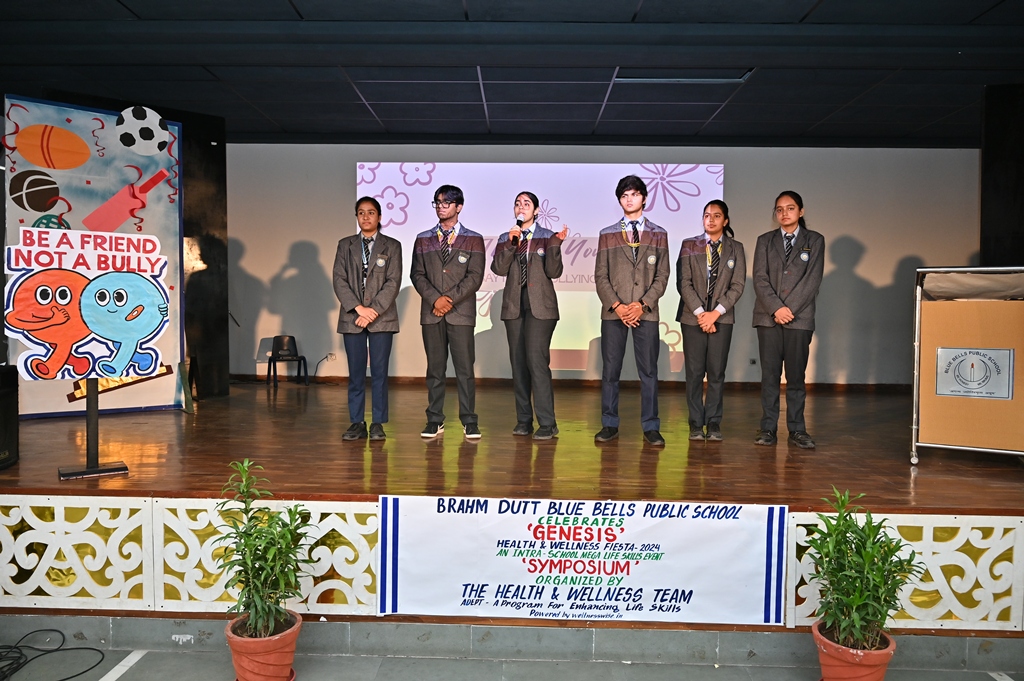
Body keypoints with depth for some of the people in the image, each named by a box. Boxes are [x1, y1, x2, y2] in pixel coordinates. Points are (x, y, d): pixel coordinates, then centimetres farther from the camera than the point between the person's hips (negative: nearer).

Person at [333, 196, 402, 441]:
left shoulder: (392, 246, 6)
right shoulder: (345, 245, 11)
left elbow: (394, 282, -3)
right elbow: (339, 280, 2)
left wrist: (374, 310, -14)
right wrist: (358, 308, -11)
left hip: (382, 318, -1)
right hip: (352, 318, 2)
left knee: (379, 372, 1)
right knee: (356, 373, 4)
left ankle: (378, 424, 8)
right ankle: (357, 423, 10)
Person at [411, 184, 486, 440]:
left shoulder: (473, 240, 7)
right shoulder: (423, 239, 13)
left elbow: (475, 276, -2)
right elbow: (417, 274, 5)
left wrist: (450, 298, -12)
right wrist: (435, 298, -10)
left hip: (461, 312, -2)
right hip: (431, 313, 2)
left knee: (465, 368, -2)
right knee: (435, 369, 6)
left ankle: (469, 421, 5)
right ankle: (435, 420, 13)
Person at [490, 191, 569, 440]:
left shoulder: (547, 237, 4)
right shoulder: (505, 238, 12)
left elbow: (554, 272, -6)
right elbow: (498, 269, -3)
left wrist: (556, 244, -17)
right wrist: (510, 242, -13)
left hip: (540, 306, -4)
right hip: (514, 306, 4)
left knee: (536, 360, -13)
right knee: (518, 362, 5)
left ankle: (547, 423, -9)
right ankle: (523, 420, 14)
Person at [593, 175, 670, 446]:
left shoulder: (658, 235, 10)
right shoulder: (607, 235, 9)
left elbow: (662, 276, 4)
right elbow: (600, 276, 4)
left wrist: (642, 305, -10)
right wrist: (617, 306, -10)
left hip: (646, 312, 0)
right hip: (613, 312, 0)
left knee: (649, 371, 2)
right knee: (610, 370, 3)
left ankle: (651, 427, 10)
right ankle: (609, 425, 13)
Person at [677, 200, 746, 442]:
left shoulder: (735, 248, 8)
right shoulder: (689, 246, 6)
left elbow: (738, 285, 1)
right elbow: (683, 283, -1)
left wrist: (715, 313, -10)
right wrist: (700, 313, -11)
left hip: (722, 317, 0)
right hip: (693, 317, 0)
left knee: (717, 372, 1)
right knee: (694, 372, 1)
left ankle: (714, 423, 10)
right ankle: (696, 424, 9)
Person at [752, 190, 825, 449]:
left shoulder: (815, 241, 8)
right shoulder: (765, 241, 11)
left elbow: (813, 279, -2)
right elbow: (759, 279, 1)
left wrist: (789, 308, -12)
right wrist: (776, 308, -12)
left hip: (799, 318, -1)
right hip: (768, 317, 1)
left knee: (796, 376, 3)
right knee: (769, 375, 2)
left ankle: (797, 429, 9)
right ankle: (768, 429, 6)